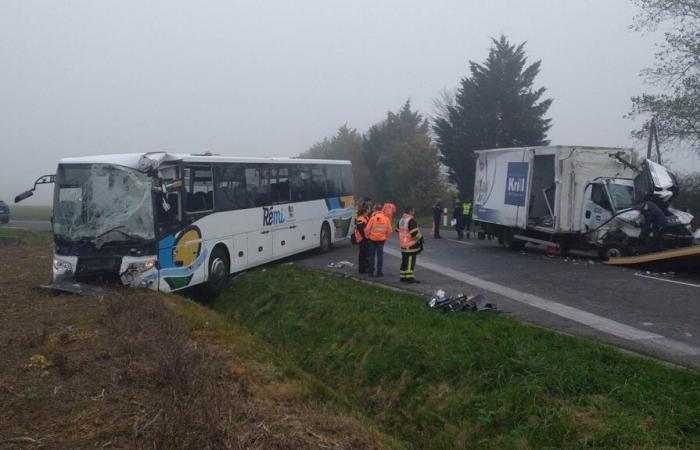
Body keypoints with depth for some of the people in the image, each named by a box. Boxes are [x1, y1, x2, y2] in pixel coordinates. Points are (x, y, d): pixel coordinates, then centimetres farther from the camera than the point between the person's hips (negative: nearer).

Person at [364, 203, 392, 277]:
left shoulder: (373, 218, -13)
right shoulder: (386, 218, -4)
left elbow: (367, 229, -13)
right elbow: (389, 230, 0)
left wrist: (367, 236, 5)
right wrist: (386, 237, 16)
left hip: (372, 239, -2)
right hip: (381, 240, 2)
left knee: (372, 255, 9)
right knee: (380, 255, 9)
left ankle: (371, 272, 12)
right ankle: (379, 272, 10)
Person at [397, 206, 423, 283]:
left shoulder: (401, 220, 10)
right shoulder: (411, 220, -18)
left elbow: (398, 229, 22)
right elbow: (414, 232, -24)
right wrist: (420, 237, -7)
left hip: (403, 244, 9)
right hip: (411, 245, -9)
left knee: (404, 261, 15)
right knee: (410, 261, -4)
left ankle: (402, 277, 19)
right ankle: (409, 277, -4)